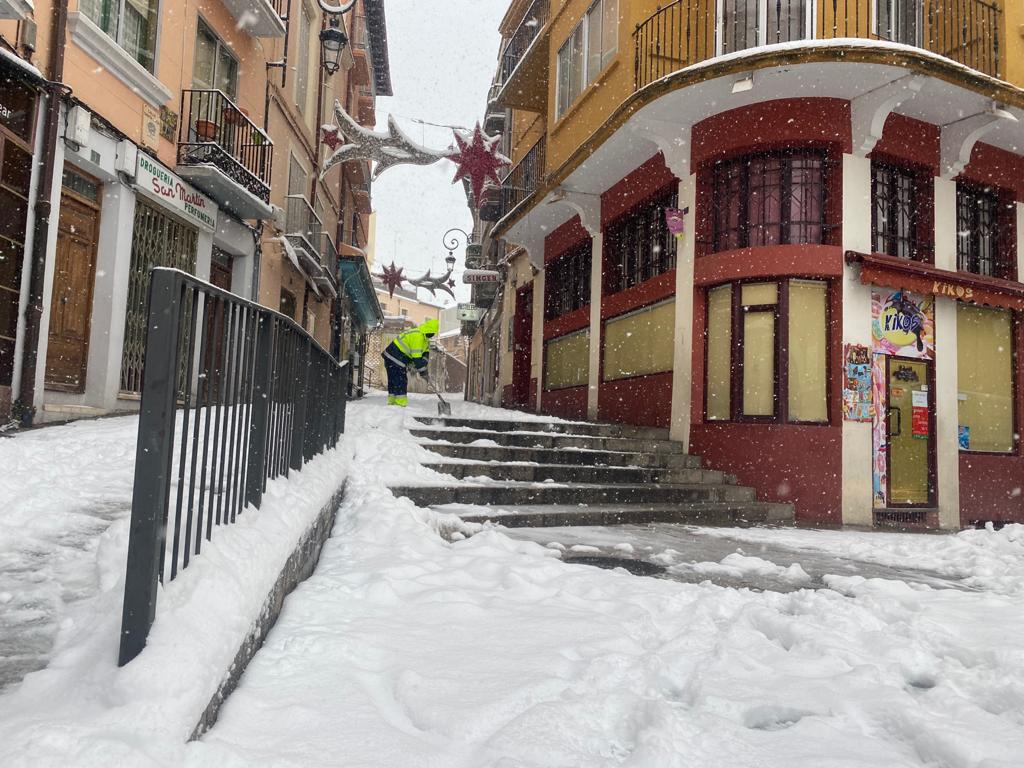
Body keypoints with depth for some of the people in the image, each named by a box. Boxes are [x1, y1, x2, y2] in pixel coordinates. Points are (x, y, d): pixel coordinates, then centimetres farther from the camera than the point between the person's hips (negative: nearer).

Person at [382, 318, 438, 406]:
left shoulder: (424, 337, 8)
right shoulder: (417, 336, -25)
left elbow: (425, 353, 7)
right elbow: (417, 358, -26)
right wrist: (423, 372, -19)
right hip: (394, 358, -10)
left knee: (393, 383, 15)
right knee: (400, 382, -10)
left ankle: (392, 403, 22)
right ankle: (400, 405, -9)